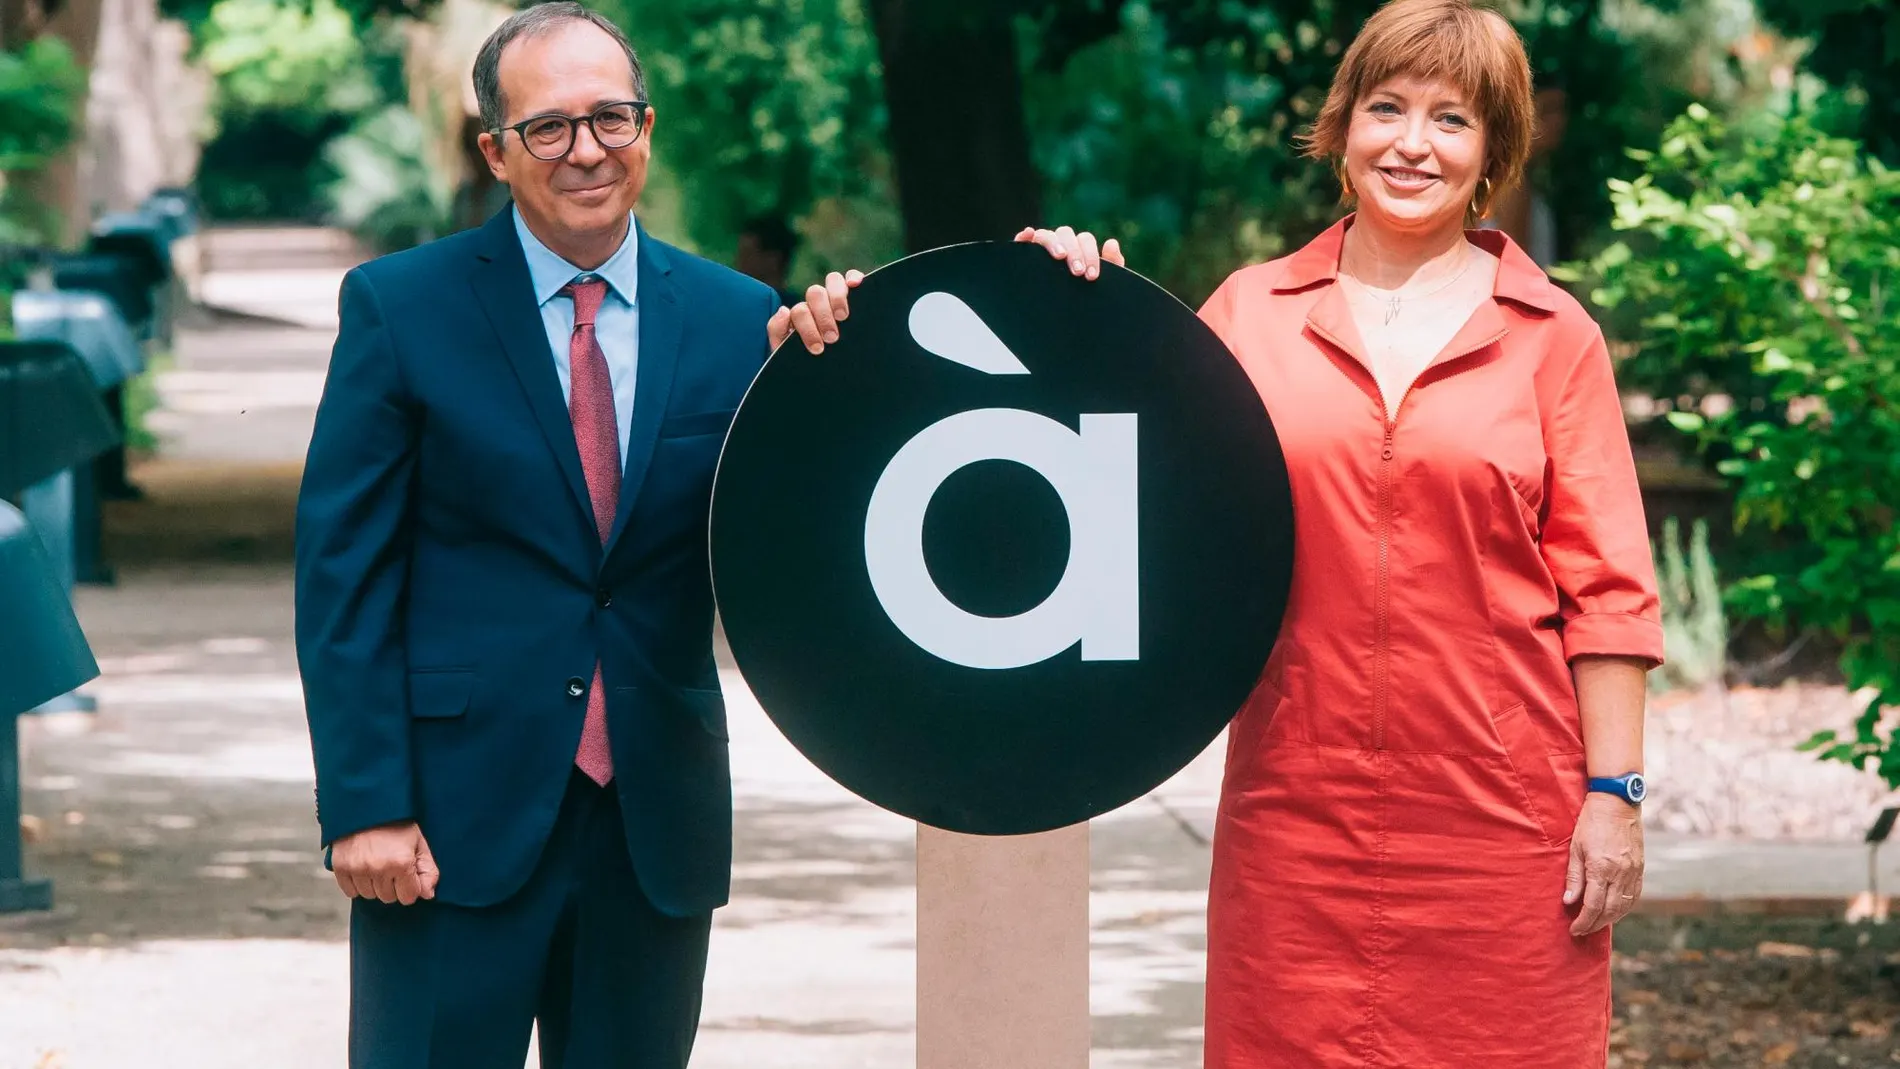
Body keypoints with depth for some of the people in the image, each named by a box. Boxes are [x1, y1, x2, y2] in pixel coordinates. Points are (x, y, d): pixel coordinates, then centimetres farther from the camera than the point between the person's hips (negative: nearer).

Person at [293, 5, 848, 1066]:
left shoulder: (740, 320, 6)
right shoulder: (400, 306, -2)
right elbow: (342, 569, -4)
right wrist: (364, 804, -11)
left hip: (657, 815, 3)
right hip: (459, 810, -3)